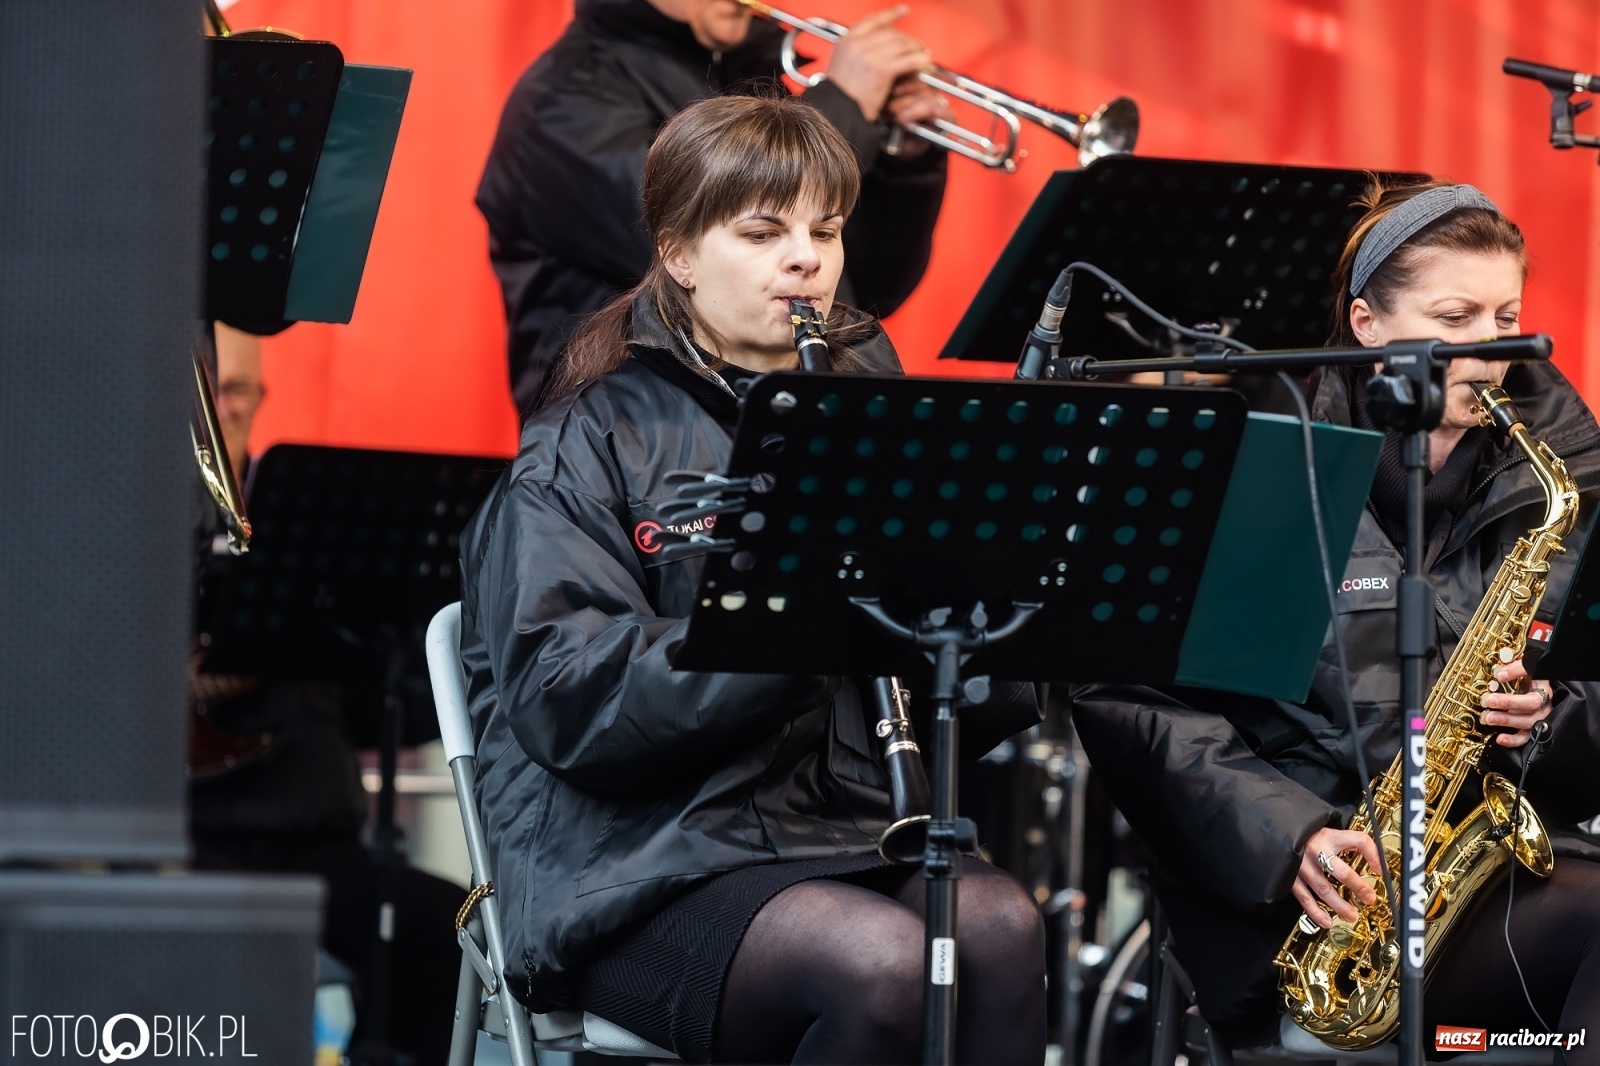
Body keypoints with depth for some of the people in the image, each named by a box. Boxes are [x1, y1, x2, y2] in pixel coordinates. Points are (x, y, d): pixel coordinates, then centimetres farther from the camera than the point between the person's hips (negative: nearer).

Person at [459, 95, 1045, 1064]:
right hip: (647, 866, -4)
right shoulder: (588, 445, 3)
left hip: (855, 829, 4)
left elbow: (991, 706, 11)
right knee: (882, 962, -33)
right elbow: (566, 703, -12)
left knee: (1001, 928, -30)